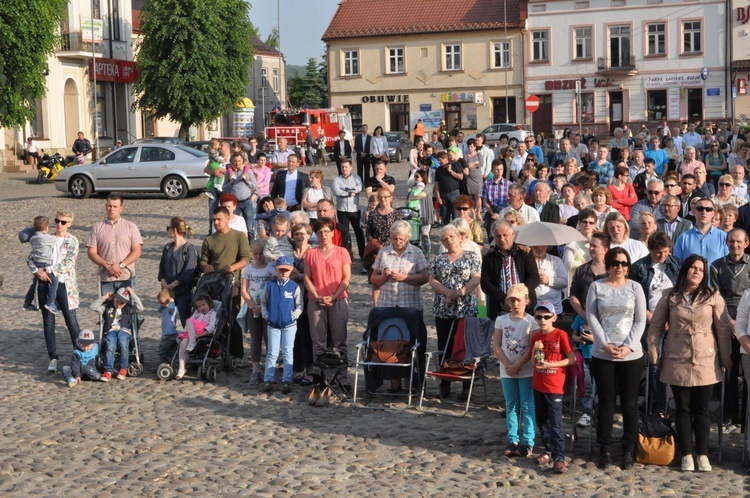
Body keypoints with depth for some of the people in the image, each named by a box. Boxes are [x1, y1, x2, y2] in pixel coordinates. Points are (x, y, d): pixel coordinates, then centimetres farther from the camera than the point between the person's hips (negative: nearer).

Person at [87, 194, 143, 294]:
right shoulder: (97, 228, 9)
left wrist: (121, 265, -13)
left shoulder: (130, 227, 6)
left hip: (126, 277, -1)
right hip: (105, 278, 1)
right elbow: (92, 253, 4)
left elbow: (137, 251, -1)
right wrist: (107, 266, -12)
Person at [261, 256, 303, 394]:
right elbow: (263, 302, 7)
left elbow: (299, 306, 0)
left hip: (289, 325, -1)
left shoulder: (294, 286, -4)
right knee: (272, 353, 5)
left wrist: (293, 316, -12)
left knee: (288, 353, 5)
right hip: (273, 325, 1)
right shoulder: (270, 285, 1)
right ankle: (268, 380, 10)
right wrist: (266, 315, -4)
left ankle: (287, 381, 10)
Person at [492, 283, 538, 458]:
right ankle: (513, 440, 16)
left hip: (526, 370, -4)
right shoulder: (501, 320, 4)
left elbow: (533, 348, -12)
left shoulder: (531, 321, -7)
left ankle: (528, 442, 4)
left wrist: (517, 365, -15)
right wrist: (507, 365, -10)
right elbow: (496, 346, 1)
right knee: (511, 406, 10)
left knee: (527, 406, 0)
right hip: (507, 370, 4)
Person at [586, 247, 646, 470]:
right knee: (606, 403, 4)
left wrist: (628, 346, -10)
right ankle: (605, 450, 13)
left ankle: (628, 450, 13)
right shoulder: (596, 287, 4)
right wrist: (605, 344, -11)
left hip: (631, 355, 0)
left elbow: (640, 320, 2)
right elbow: (591, 317, -1)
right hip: (602, 355, 0)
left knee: (630, 403, 4)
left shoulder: (635, 287, 5)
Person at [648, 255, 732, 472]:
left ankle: (703, 455, 14)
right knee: (683, 409, 6)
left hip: (705, 362, 0)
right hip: (677, 362, 0)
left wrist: (726, 359, -2)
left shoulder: (713, 297, -1)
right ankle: (686, 455, 14)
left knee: (702, 410, 6)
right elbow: (656, 326, 4)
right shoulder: (670, 296, 1)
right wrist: (654, 355, -1)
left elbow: (723, 329, 0)